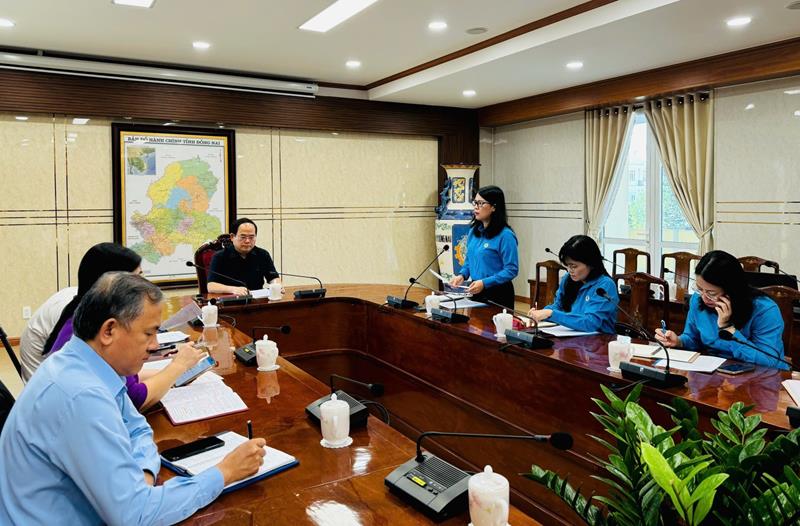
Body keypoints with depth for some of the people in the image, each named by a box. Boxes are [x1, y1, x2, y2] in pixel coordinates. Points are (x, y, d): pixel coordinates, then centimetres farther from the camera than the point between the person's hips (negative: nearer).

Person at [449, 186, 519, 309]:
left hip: (498, 295, -7)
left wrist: (484, 283, -25)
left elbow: (512, 270, -18)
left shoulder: (505, 235, -16)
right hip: (477, 292, 7)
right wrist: (462, 275, -3)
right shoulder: (474, 231, 6)